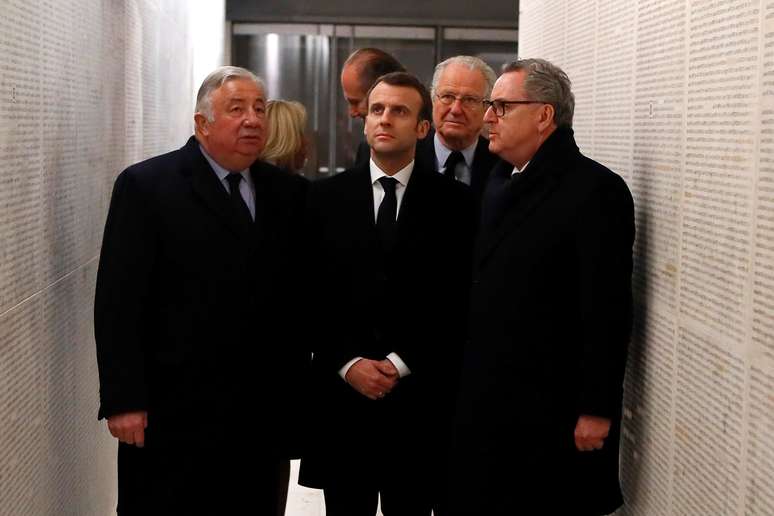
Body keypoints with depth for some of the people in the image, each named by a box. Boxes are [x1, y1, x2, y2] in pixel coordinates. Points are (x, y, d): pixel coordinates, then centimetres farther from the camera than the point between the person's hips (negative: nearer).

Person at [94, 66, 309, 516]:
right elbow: (119, 301, -8)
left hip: (265, 412, 4)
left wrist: (298, 392, 2)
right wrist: (123, 400, -12)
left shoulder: (289, 193, 8)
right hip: (173, 414, -3)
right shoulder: (145, 186, -4)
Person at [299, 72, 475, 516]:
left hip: (421, 399, -1)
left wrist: (402, 363, -8)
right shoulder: (326, 197, 6)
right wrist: (348, 364, -6)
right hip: (342, 395, 1)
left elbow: (459, 300, -1)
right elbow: (313, 295, 5)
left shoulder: (455, 202, 2)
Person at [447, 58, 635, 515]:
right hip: (486, 404, 7)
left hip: (552, 412, -7)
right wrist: (470, 388, 10)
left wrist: (597, 410, -17)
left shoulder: (594, 190, -12)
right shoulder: (499, 182, 13)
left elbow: (608, 311, -15)